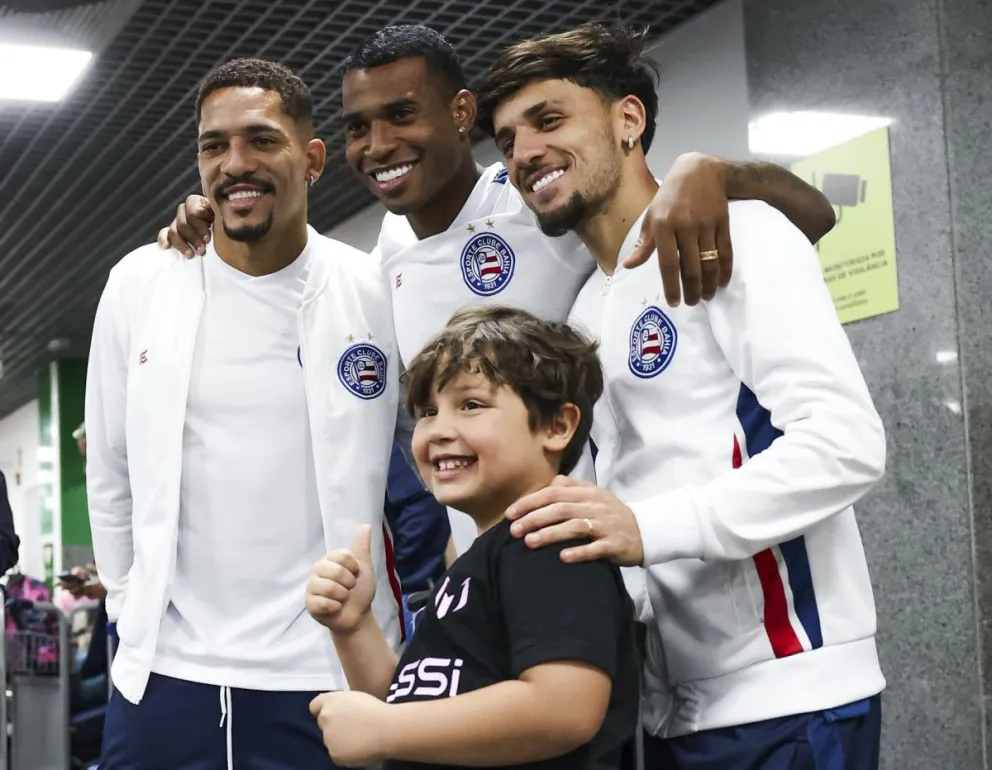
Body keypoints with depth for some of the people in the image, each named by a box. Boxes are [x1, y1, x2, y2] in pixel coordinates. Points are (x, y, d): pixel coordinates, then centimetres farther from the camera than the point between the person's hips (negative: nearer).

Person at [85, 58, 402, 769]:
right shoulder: (138, 285, 1)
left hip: (330, 677, -1)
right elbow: (111, 470, 11)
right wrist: (133, 609, 12)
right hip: (163, 672, 2)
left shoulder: (375, 294, -4)